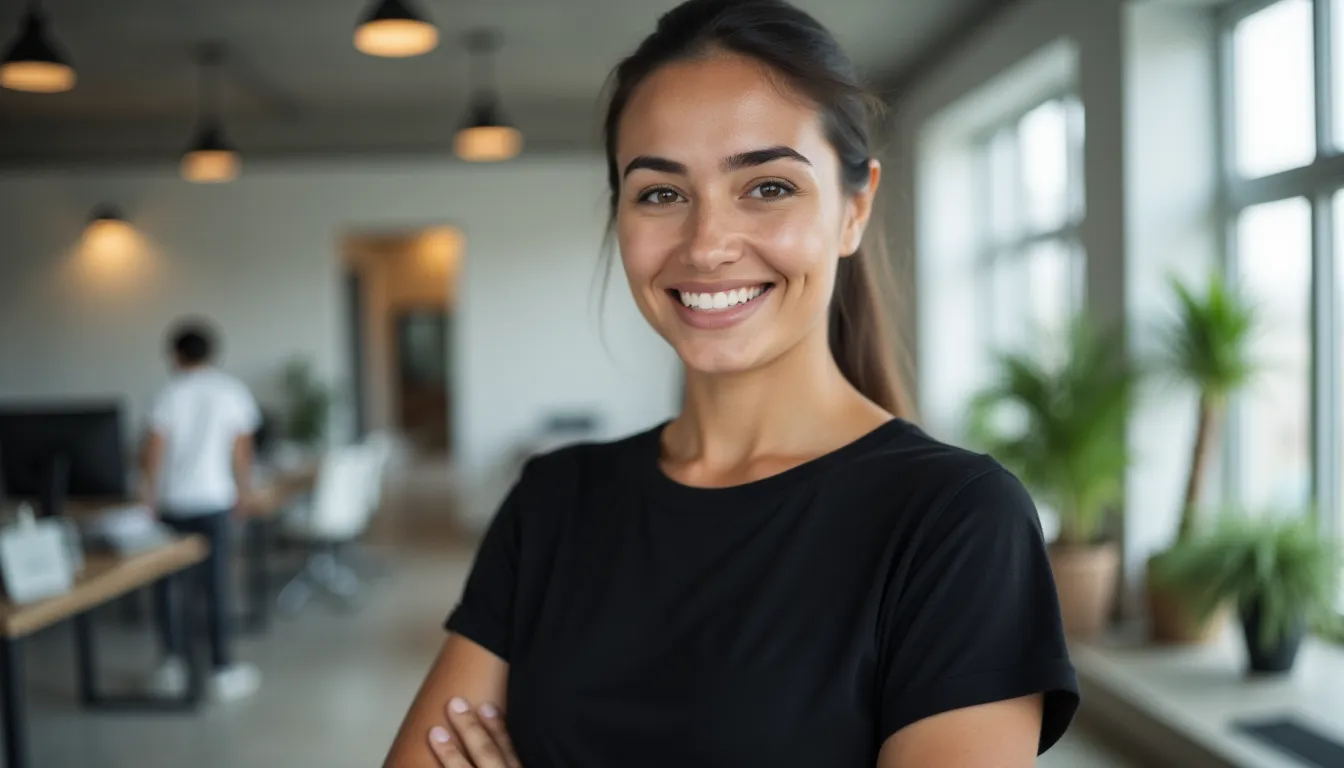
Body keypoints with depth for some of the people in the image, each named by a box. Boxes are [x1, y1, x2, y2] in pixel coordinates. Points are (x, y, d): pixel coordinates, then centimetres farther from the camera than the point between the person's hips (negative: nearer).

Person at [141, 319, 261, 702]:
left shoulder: (171, 394, -4)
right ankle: (223, 671, 8)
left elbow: (155, 449, -7)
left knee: (167, 581, 13)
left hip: (172, 503, -1)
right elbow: (241, 451, 2)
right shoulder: (233, 392, 1)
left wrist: (150, 494, 3)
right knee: (217, 584, 4)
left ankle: (174, 663, 13)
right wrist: (243, 490, 14)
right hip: (214, 501, 1)